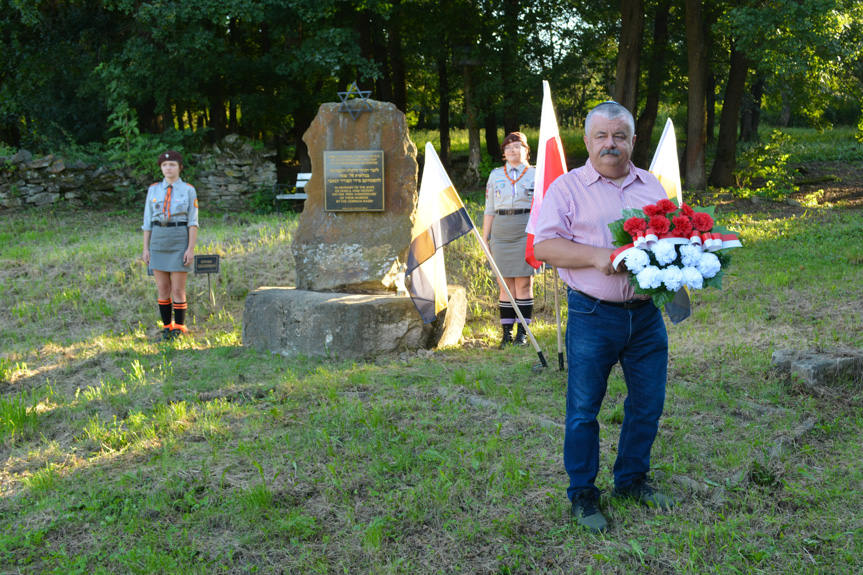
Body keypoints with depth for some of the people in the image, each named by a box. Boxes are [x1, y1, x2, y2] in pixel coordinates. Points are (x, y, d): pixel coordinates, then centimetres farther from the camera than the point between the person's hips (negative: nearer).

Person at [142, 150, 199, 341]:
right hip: (159, 242, 3)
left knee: (178, 290, -2)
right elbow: (147, 221, 7)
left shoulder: (189, 190, -2)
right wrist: (146, 248, 2)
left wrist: (191, 249, -12)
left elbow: (193, 222, -4)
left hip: (180, 242, -3)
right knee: (162, 289, 5)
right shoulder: (153, 190, 6)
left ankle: (179, 329, 10)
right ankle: (167, 328, 17)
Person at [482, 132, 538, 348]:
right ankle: (506, 333, 8)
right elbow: (489, 210, 14)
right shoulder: (495, 175, 13)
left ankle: (522, 333, 6)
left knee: (524, 284, -2)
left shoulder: (535, 174, 6)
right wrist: (485, 237, 9)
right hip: (501, 234, 2)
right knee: (505, 285, 2)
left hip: (526, 233, -2)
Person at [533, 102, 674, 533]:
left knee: (649, 401, 12)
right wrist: (598, 257, -21)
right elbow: (543, 246, -10)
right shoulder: (567, 188, -2)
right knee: (583, 408, 2)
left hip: (646, 315, 5)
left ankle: (632, 479, 32)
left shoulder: (652, 186, 13)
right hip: (593, 316, -4)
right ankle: (582, 495, 17)